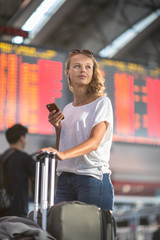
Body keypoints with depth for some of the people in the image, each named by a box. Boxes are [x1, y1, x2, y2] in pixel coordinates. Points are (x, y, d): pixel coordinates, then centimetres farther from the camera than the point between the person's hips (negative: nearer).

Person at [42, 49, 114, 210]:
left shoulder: (102, 102, 0)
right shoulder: (67, 109, 17)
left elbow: (94, 142, -14)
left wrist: (63, 154, -28)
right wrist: (57, 127, 2)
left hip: (93, 177, -5)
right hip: (64, 178, 5)